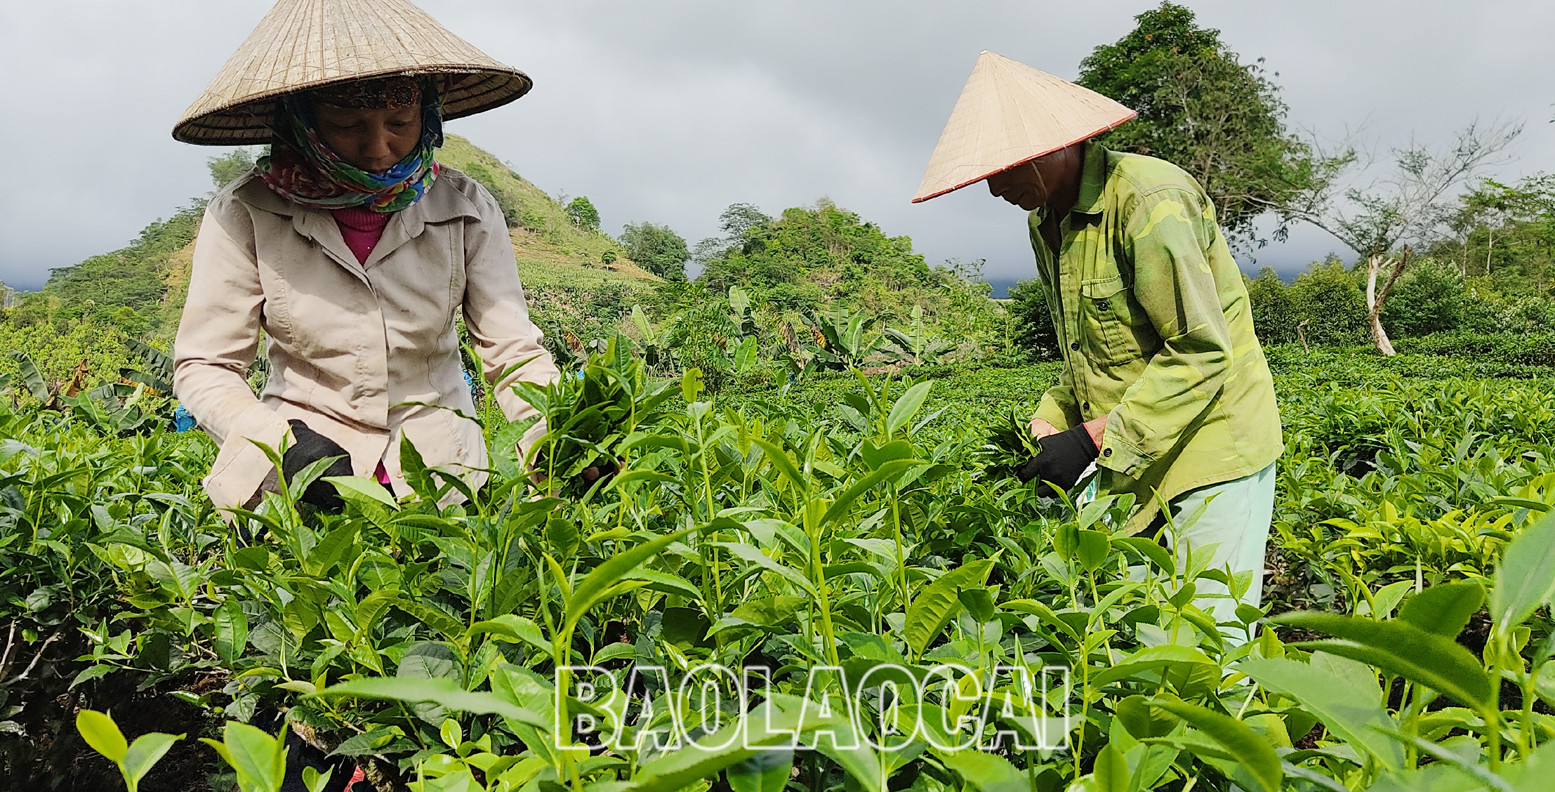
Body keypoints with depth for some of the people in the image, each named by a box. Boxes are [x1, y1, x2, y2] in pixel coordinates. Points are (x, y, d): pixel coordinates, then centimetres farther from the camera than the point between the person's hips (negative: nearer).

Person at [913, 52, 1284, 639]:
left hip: (1211, 448, -7)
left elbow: (1201, 354, -21)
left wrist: (1091, 440, -22)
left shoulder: (1149, 202, -19)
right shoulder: (1045, 224, 9)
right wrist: (1045, 427, 1)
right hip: (1132, 457, 8)